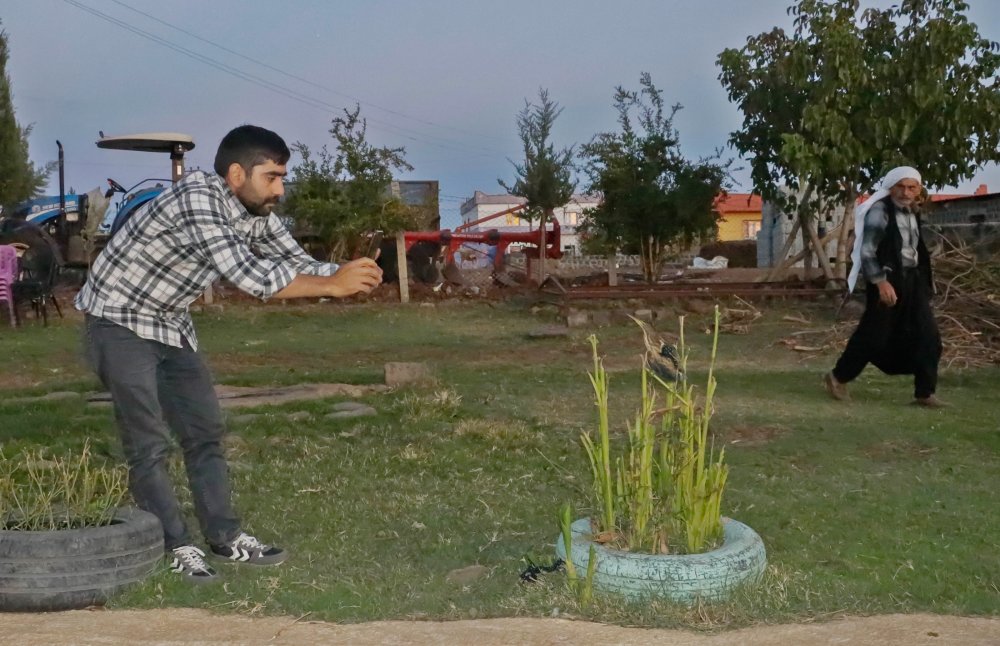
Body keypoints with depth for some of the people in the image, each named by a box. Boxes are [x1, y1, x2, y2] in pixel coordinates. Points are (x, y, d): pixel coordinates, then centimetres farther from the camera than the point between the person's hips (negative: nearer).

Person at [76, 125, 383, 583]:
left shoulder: (256, 215, -4)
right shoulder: (195, 201, -31)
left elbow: (298, 263, -3)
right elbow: (252, 279, -36)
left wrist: (349, 273, -23)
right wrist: (333, 285, -31)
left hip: (171, 324, 9)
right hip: (119, 322, -8)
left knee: (205, 431, 9)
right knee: (149, 445, -7)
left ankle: (225, 537, 18)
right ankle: (176, 549, 4)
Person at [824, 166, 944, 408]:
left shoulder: (912, 213, 12)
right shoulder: (880, 211, -13)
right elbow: (866, 252, -17)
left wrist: (926, 279, 16)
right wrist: (881, 282, -24)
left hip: (913, 280, 8)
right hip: (887, 280, -7)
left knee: (928, 337, 3)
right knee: (873, 335, 0)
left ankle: (924, 392, 10)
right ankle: (838, 377, 18)